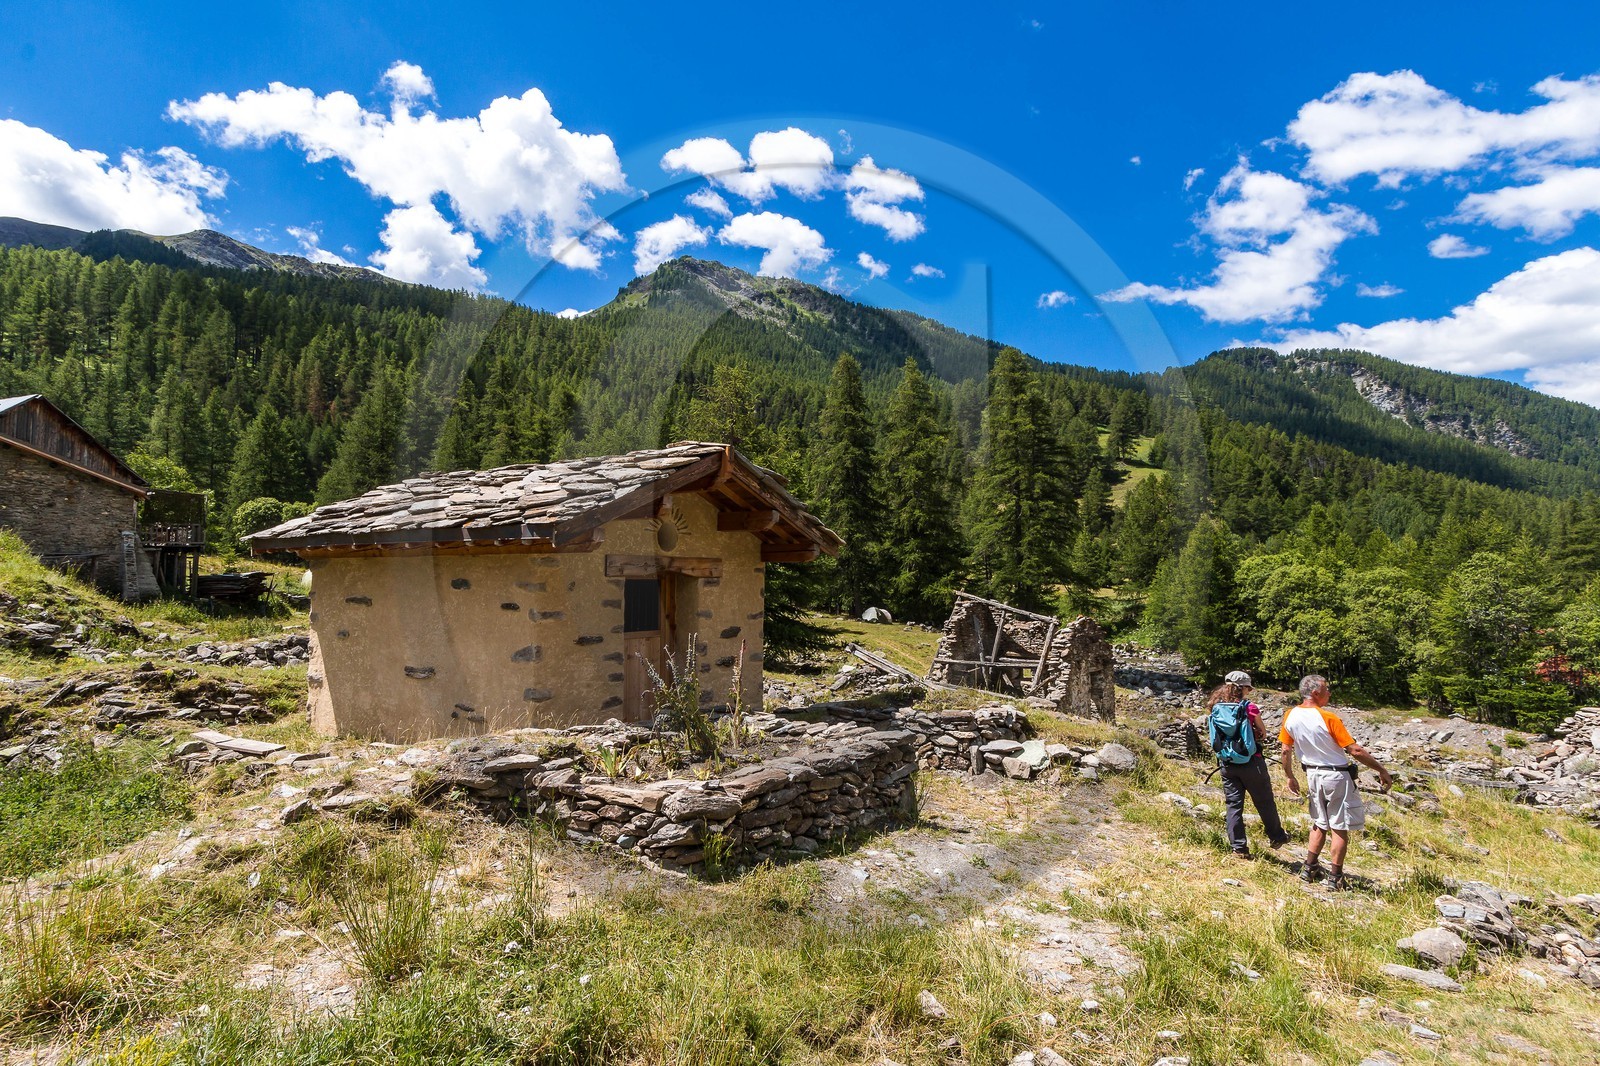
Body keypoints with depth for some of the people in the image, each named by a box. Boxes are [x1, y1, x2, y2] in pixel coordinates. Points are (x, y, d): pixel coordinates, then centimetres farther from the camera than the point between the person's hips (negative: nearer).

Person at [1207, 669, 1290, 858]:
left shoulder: (1216, 708, -1)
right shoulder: (1249, 707, -12)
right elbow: (1263, 733, 3)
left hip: (1226, 764, 3)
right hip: (1251, 762, -3)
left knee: (1233, 805, 8)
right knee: (1264, 802, 16)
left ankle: (1238, 847, 10)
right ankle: (1276, 837, 33)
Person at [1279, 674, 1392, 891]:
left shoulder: (1290, 716, -3)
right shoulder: (1328, 718, -20)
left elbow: (1286, 750, 2)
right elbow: (1355, 751, -18)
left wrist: (1290, 777, 14)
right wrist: (1381, 769, -6)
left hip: (1313, 775, 5)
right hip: (1336, 777, -5)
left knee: (1320, 824, 20)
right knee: (1339, 829, 6)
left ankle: (1310, 869, 22)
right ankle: (1335, 878, 11)